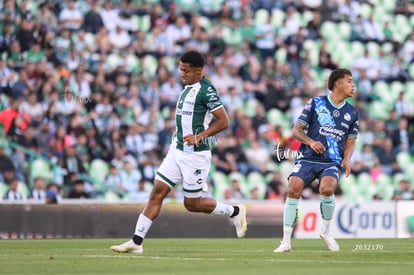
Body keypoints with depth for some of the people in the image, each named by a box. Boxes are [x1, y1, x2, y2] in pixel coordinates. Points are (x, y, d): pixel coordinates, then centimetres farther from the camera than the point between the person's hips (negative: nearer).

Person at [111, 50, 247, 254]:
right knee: (157, 193, -1)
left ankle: (234, 212, 23)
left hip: (195, 154, -8)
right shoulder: (187, 88, 13)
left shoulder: (206, 90, -14)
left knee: (192, 204, 2)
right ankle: (136, 241, -3)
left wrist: (199, 137, -23)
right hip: (178, 151, 8)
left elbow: (223, 121, -17)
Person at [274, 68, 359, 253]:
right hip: (308, 159, -1)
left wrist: (347, 159, -3)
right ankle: (286, 241, -10)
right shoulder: (316, 103, 4)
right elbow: (297, 130, 3)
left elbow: (350, 141, 17)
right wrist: (311, 142, -16)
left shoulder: (352, 112, 12)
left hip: (332, 161, 1)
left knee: (327, 189, -29)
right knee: (293, 190, -21)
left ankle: (325, 231, -2)